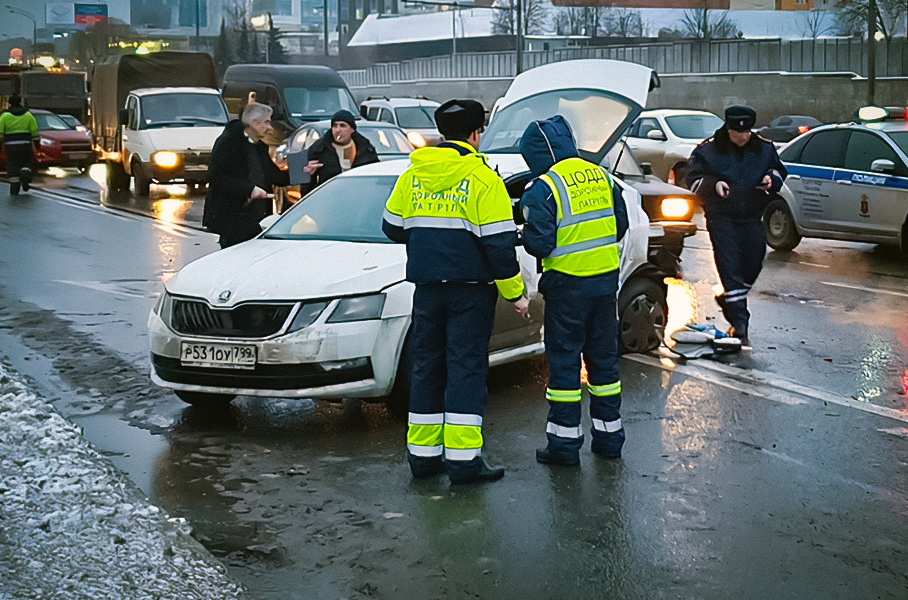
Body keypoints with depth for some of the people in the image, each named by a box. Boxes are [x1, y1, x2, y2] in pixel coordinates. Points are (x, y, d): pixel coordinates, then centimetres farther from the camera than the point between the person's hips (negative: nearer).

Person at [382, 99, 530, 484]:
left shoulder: (412, 175, 6)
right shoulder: (483, 179, -10)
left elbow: (392, 228, 16)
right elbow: (499, 243, -12)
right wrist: (515, 293, -4)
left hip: (426, 286, 5)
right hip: (470, 288, -5)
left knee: (426, 366, 12)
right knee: (466, 368, -2)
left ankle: (423, 453, 15)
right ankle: (463, 457, -4)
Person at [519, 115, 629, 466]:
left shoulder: (543, 189, -13)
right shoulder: (602, 176, 7)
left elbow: (540, 244, -16)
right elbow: (620, 227, 13)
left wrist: (526, 234, 4)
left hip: (568, 284, -6)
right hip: (607, 279, 6)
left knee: (564, 359, 3)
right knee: (604, 355, 14)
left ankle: (564, 441, 6)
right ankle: (609, 435, 22)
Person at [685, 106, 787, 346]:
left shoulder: (764, 149, 8)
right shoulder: (707, 150, -1)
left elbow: (779, 169, 21)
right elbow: (694, 178, 2)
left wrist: (772, 178, -2)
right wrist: (713, 184, -17)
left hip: (752, 218, 4)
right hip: (721, 218, -4)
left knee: (753, 266, 9)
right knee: (730, 269, -10)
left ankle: (728, 299, 39)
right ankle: (740, 324, -10)